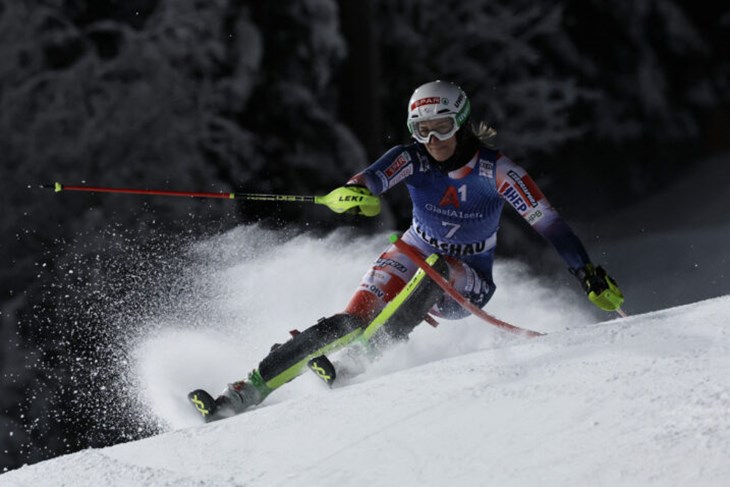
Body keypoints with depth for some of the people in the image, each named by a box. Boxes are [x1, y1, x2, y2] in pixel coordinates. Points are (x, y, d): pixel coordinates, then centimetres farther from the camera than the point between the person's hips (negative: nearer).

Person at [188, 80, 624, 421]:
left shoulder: (494, 170, -18)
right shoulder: (413, 158, -13)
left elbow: (547, 220, -17)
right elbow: (376, 175, -33)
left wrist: (591, 275, -23)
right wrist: (355, 189, -58)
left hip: (467, 285, -1)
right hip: (414, 258, 1)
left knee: (433, 268, -36)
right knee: (349, 321, -20)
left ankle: (379, 346, -40)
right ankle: (247, 392, -25)